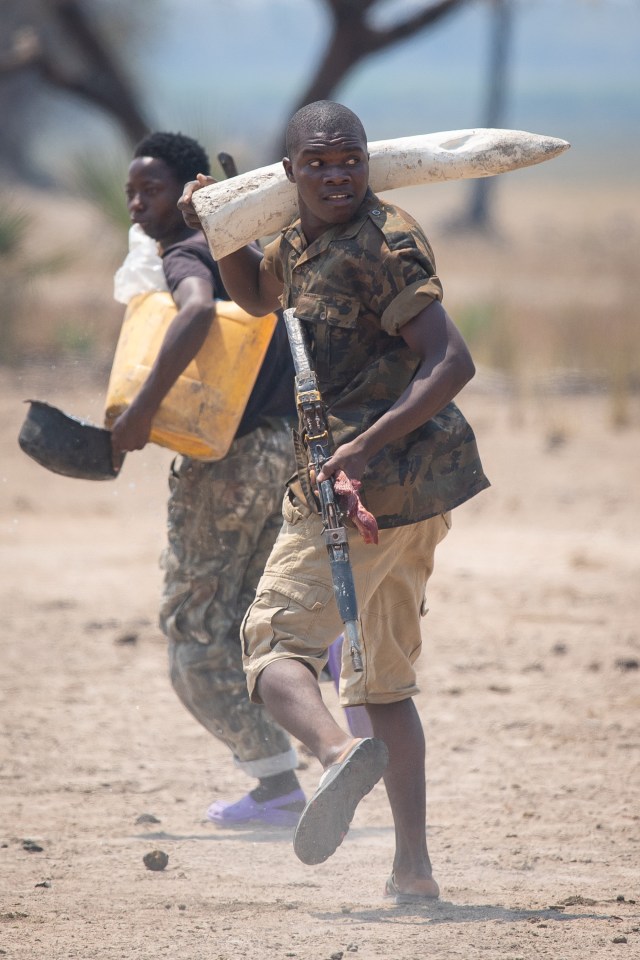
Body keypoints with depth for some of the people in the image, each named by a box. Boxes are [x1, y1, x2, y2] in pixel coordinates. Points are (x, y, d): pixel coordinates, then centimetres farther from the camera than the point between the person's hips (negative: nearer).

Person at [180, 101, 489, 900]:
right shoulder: (302, 238, 14)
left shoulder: (383, 244, -15)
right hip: (416, 488, 10)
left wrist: (365, 446, -30)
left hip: (370, 478, -10)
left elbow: (452, 362, -22)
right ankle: (413, 866, 14)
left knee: (274, 640, -10)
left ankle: (338, 748, -38)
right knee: (384, 678, 15)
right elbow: (258, 295, 36)